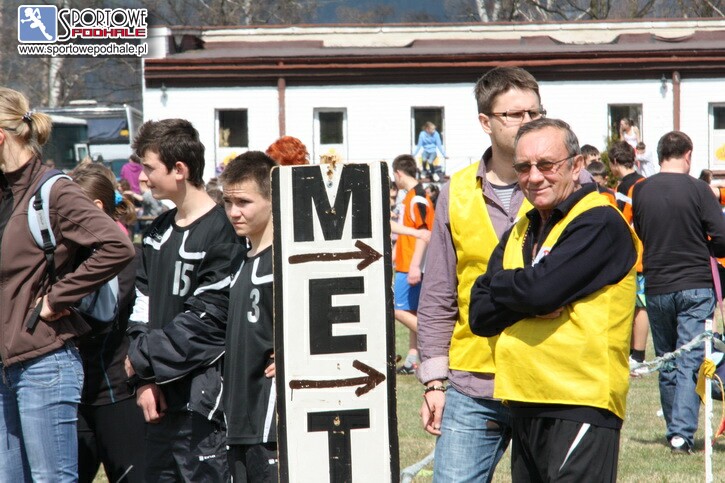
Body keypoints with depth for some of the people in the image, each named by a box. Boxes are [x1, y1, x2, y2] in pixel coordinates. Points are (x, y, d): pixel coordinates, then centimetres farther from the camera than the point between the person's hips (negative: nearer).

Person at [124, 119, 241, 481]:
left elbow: (207, 321, -15)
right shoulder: (158, 232, 15)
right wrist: (144, 380, 0)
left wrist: (143, 357, -8)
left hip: (203, 396, -8)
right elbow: (142, 308, 13)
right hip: (161, 397, 8)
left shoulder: (222, 233, -12)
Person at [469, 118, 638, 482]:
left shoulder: (600, 223, -8)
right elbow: (480, 315, 8)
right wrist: (534, 303, -10)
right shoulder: (519, 233, 18)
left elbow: (540, 289, -19)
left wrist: (501, 286, 1)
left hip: (580, 406, -8)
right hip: (526, 404, 8)